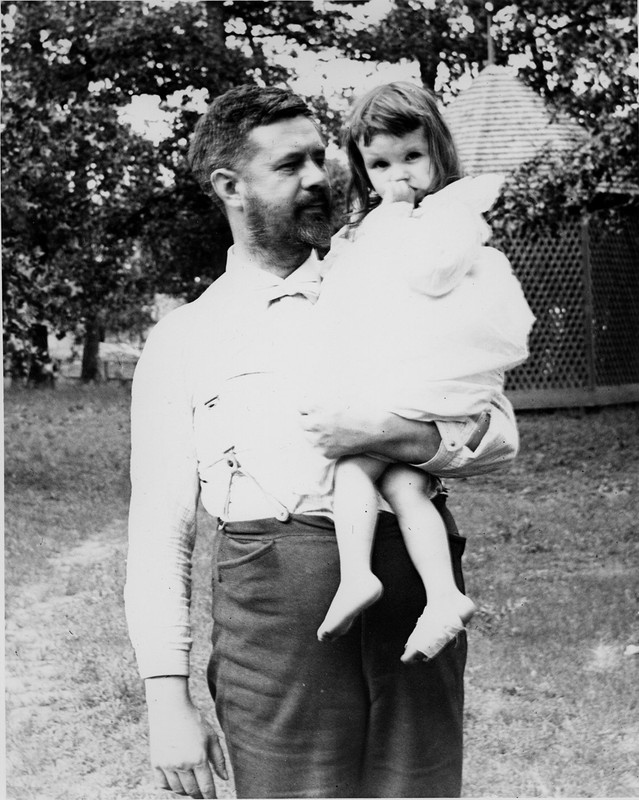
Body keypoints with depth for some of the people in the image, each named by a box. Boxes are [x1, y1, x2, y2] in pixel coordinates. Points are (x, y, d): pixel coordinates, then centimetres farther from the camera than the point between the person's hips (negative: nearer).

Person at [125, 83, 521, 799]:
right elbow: (158, 534, 6)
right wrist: (167, 699, -2)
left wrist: (394, 434, -12)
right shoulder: (180, 342, 9)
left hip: (415, 583, 2)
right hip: (272, 601, -2)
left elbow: (499, 434, 8)